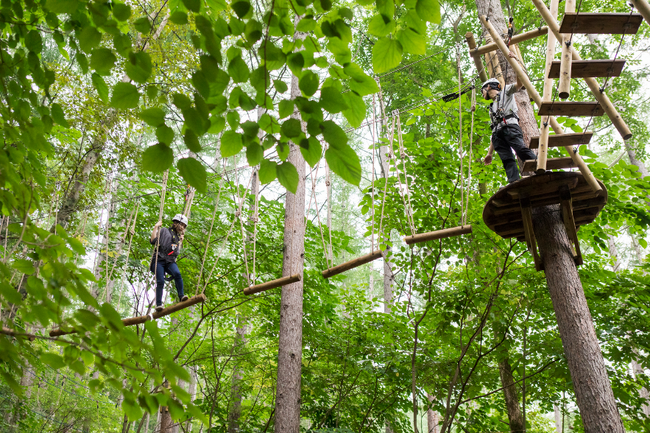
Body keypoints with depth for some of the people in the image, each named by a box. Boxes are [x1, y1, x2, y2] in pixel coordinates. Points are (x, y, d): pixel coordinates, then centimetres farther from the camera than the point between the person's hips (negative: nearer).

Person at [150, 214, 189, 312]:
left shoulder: (177, 237, 26)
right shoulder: (164, 231, 10)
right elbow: (153, 241, -3)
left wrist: (181, 239, 28)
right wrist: (156, 227, -2)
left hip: (170, 261, 4)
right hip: (159, 260, -4)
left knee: (177, 274, -28)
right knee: (160, 281, -18)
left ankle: (181, 296, -31)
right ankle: (158, 304, -16)